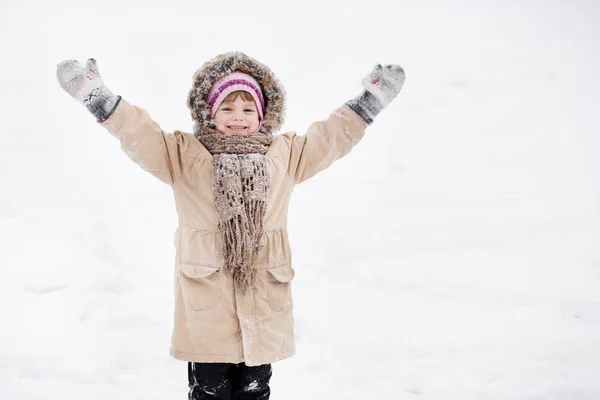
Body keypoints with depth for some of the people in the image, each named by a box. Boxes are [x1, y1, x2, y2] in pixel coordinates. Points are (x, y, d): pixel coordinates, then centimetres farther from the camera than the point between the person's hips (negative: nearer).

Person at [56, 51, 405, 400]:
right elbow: (140, 135, -3)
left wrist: (370, 100, 11)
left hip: (263, 304, 2)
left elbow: (332, 138, 13)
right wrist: (98, 97, -14)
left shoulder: (286, 155, 10)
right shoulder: (183, 155, 3)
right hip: (206, 306, -2)